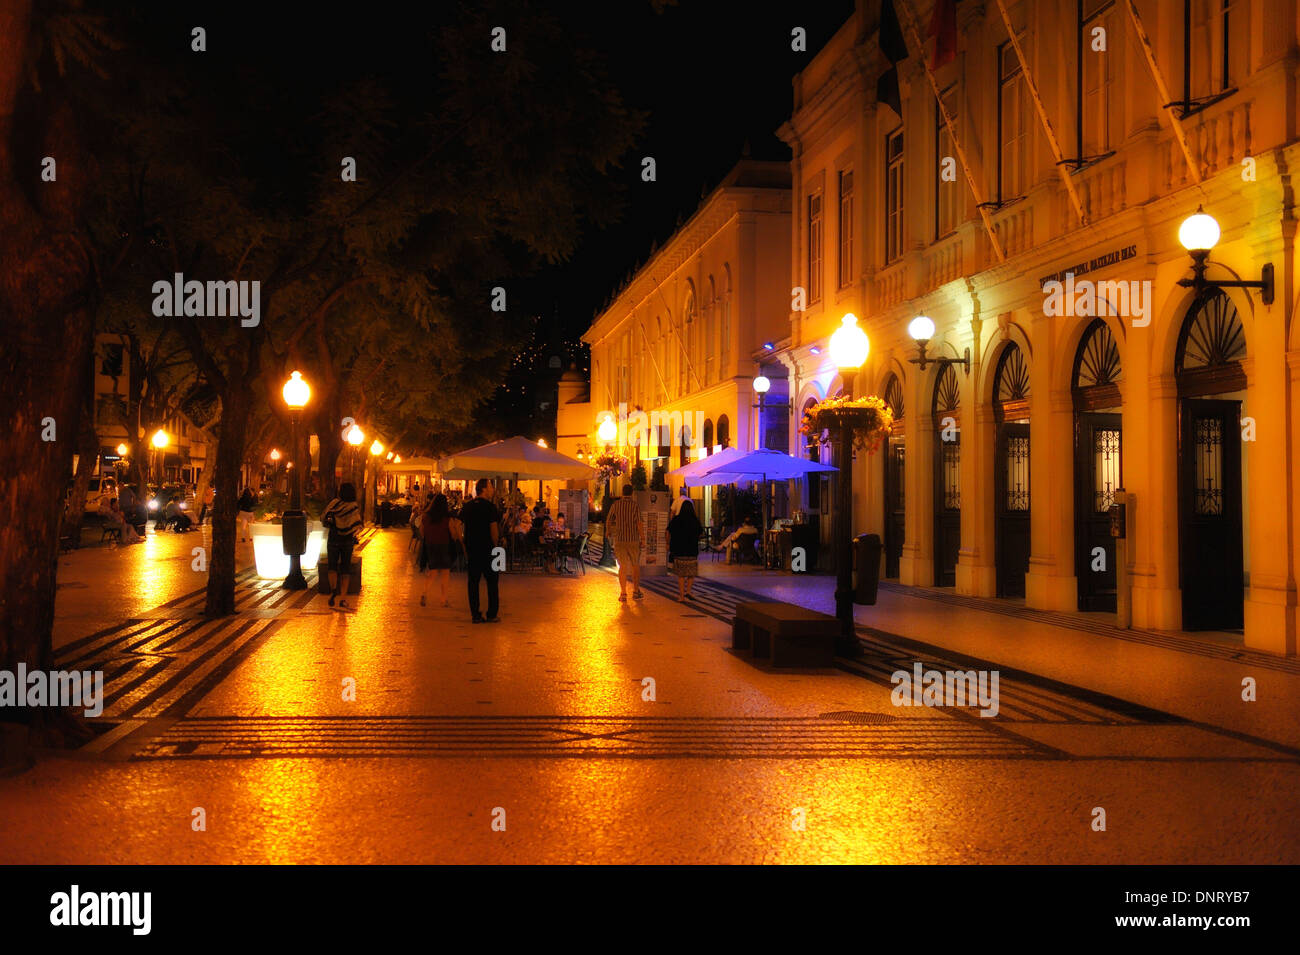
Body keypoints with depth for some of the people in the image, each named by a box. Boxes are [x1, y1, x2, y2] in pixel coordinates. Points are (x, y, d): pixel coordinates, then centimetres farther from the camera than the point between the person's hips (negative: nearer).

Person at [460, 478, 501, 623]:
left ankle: (475, 615, 7)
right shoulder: (490, 506, -10)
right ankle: (492, 615, 5)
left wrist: (465, 548, 10)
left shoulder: (467, 506, 7)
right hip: (487, 550, -5)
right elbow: (494, 530, -14)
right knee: (492, 582, 5)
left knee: (473, 581, 7)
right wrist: (495, 546, 1)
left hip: (471, 550, 5)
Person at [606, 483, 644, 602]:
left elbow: (608, 521, 8)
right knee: (635, 566, 14)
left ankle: (623, 594, 0)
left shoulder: (615, 505, -1)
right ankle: (636, 592, 17)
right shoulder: (635, 505, -8)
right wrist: (643, 539, -5)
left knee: (623, 566, 5)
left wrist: (608, 532, 28)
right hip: (633, 540, -1)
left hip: (619, 540, 1)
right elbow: (640, 524, -12)